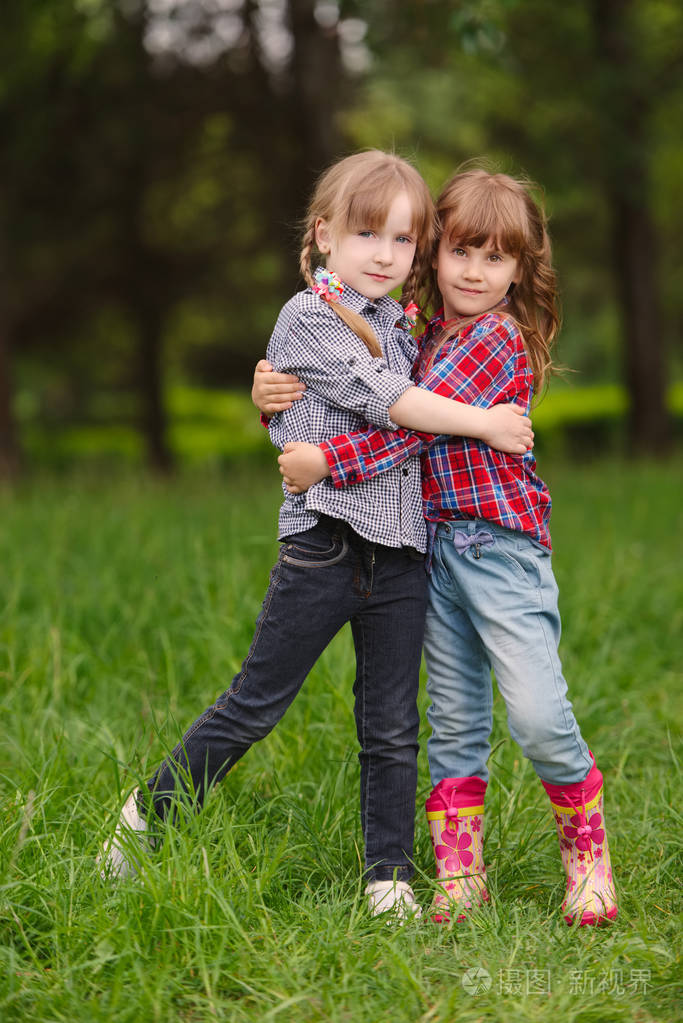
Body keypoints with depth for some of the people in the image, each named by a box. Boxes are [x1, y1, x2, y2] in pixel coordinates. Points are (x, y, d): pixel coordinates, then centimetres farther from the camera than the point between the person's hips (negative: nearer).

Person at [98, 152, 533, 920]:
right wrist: (484, 421, -12)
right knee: (255, 703, 3)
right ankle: (147, 814, 19)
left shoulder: (399, 326, 15)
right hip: (325, 544, -6)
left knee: (392, 729, 9)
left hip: (399, 550, 6)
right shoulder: (309, 317, -7)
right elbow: (381, 399, -15)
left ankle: (389, 879, 18)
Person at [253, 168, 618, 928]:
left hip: (502, 544, -7)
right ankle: (460, 872, 15)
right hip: (435, 548, 7)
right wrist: (275, 396, 0)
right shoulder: (426, 339, 16)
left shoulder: (498, 339, -9)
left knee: (537, 715, -12)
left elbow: (414, 425, -18)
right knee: (453, 719, 9)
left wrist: (326, 462, -19)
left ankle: (586, 850, 9)